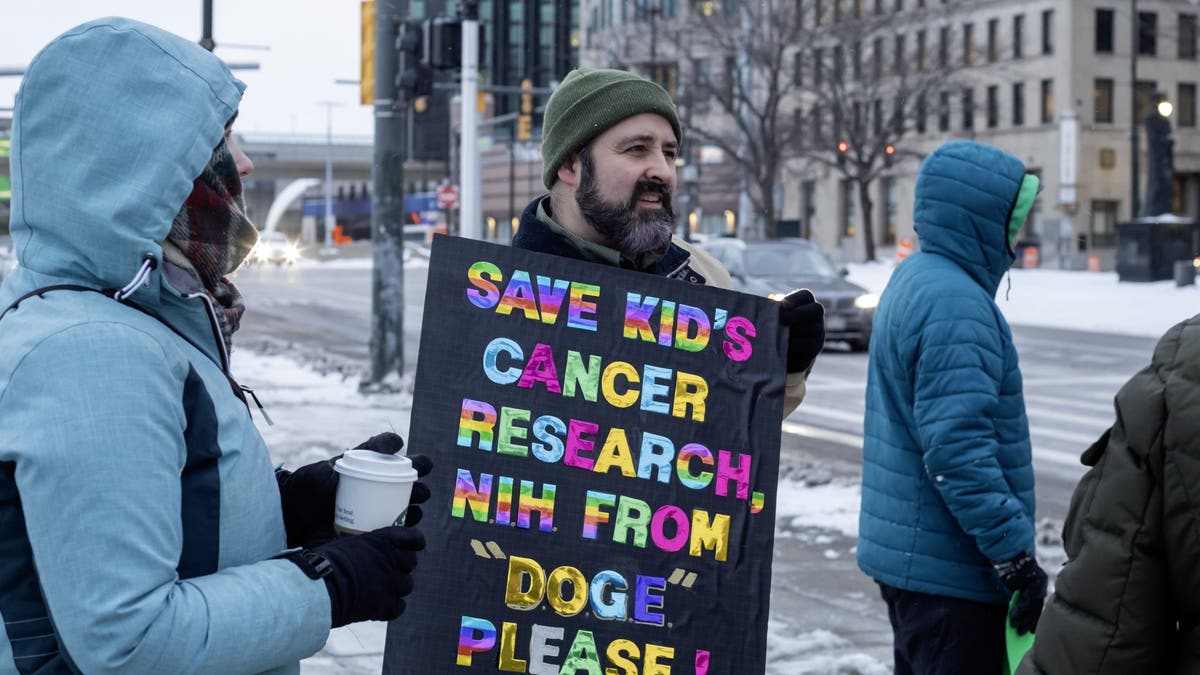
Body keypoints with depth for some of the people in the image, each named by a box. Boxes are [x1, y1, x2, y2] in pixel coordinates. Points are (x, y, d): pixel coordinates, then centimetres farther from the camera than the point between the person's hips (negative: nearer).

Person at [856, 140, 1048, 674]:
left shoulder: (914, 278, 14)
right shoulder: (954, 302, -20)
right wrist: (1016, 554, -23)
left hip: (904, 552, 11)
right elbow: (958, 450, -27)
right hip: (950, 570, -11)